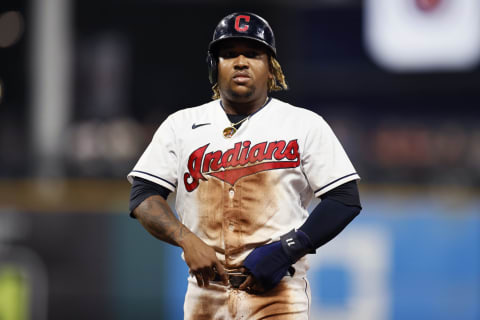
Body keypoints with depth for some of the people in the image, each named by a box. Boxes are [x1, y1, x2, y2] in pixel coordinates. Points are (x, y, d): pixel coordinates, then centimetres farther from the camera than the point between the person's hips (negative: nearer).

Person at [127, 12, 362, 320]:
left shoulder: (305, 125, 5)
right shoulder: (181, 125, 12)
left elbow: (345, 200, 0)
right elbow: (143, 196, 5)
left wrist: (286, 250, -12)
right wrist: (186, 240, -14)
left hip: (278, 294, -3)